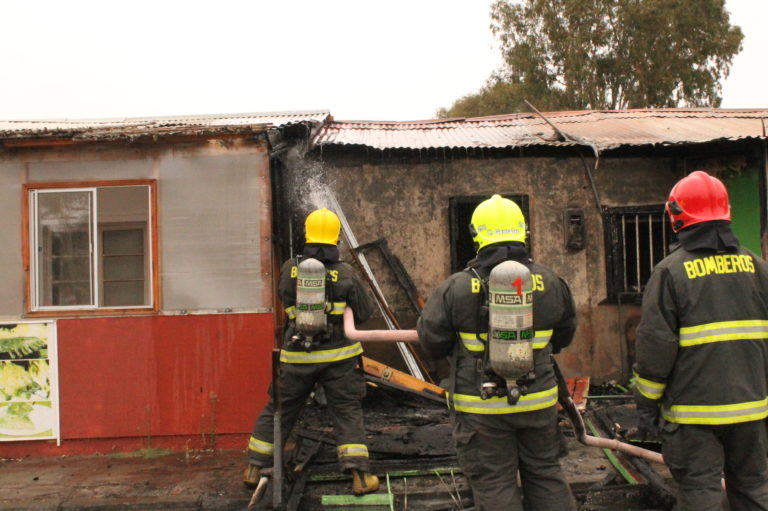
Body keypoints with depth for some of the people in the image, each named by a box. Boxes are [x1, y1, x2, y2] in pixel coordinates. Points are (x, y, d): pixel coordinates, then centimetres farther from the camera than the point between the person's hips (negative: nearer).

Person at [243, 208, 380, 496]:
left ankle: (254, 469, 26)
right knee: (348, 413, 6)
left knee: (278, 410, 15)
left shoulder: (289, 269, -5)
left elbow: (285, 299, 6)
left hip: (297, 357, 2)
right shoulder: (346, 274, -8)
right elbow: (364, 314, -2)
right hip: (338, 356, -1)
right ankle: (360, 476, 2)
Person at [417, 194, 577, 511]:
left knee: (494, 485, 8)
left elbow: (432, 344, -8)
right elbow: (563, 337, 11)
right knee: (546, 475, 21)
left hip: (482, 408, -3)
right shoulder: (551, 283, -2)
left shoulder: (457, 288, -14)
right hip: (538, 402, 4)